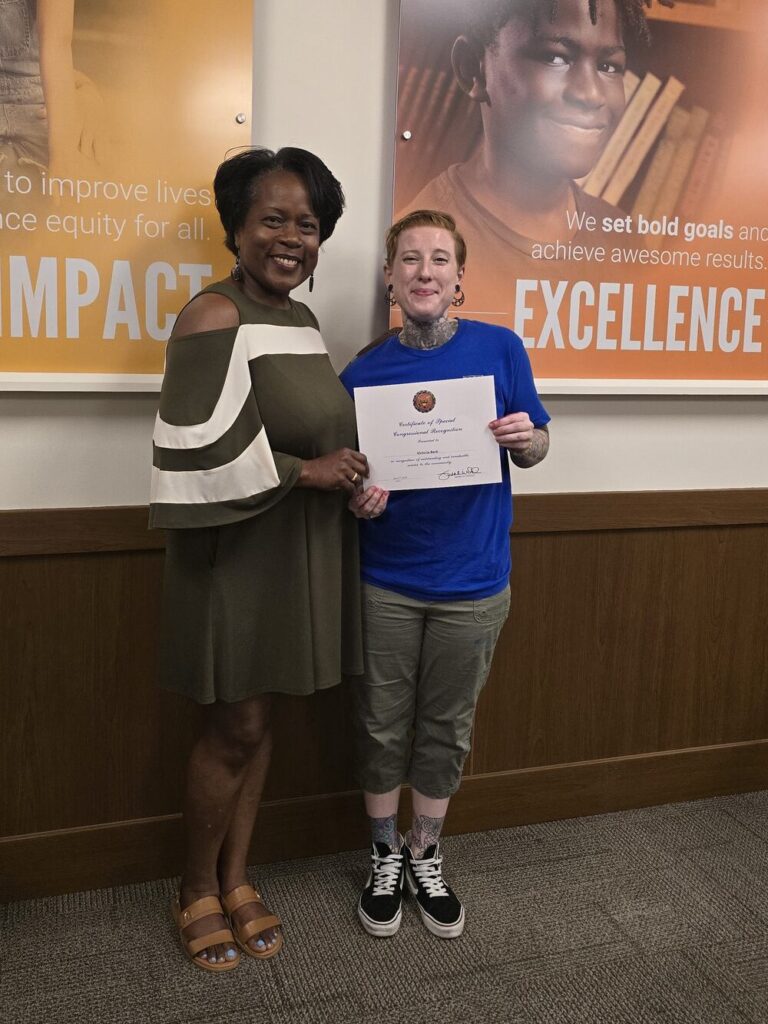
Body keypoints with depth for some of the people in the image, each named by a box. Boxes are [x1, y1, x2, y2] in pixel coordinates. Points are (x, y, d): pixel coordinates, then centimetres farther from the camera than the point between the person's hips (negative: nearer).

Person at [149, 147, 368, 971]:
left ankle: (235, 879, 33)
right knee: (234, 730, 4)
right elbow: (202, 454, -24)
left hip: (296, 552, 8)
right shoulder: (215, 318, -17)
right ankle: (196, 892, 27)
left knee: (257, 722, 16)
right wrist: (305, 471, -18)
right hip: (237, 553, -8)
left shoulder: (298, 319, 9)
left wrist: (346, 470, 3)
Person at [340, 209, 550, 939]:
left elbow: (535, 449, 3)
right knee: (383, 727, 12)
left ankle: (426, 856, 36)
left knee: (446, 728, 14)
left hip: (472, 584, 0)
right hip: (386, 585, 0)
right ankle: (385, 856, 34)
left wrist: (525, 438, -19)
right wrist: (356, 498, -19)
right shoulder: (363, 372, -5)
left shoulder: (500, 349, -6)